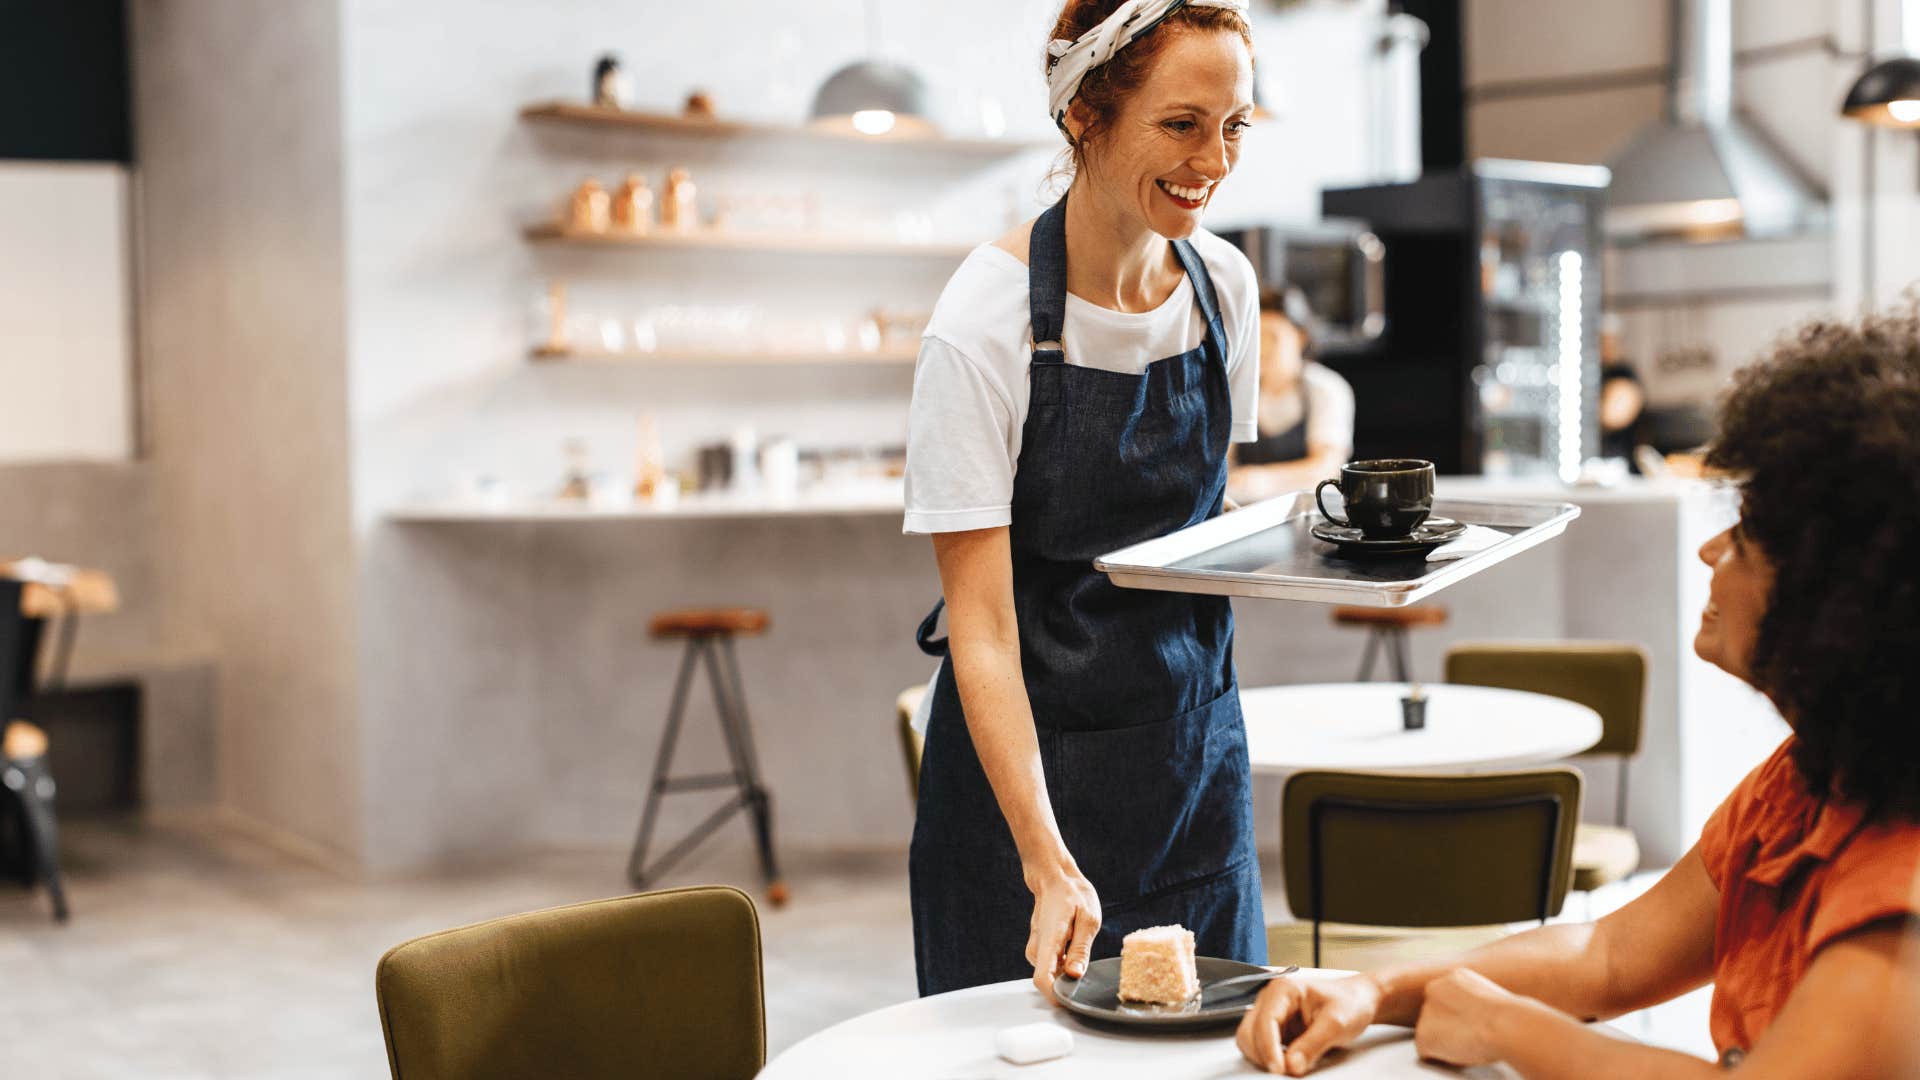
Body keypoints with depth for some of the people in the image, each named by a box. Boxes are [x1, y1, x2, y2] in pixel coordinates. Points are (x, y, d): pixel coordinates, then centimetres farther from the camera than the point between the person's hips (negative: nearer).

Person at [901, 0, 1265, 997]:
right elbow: (980, 627, -21)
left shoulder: (1225, 283, -2)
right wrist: (1049, 864, -28)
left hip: (1193, 749, 5)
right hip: (1026, 759, -5)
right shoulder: (984, 326, -20)